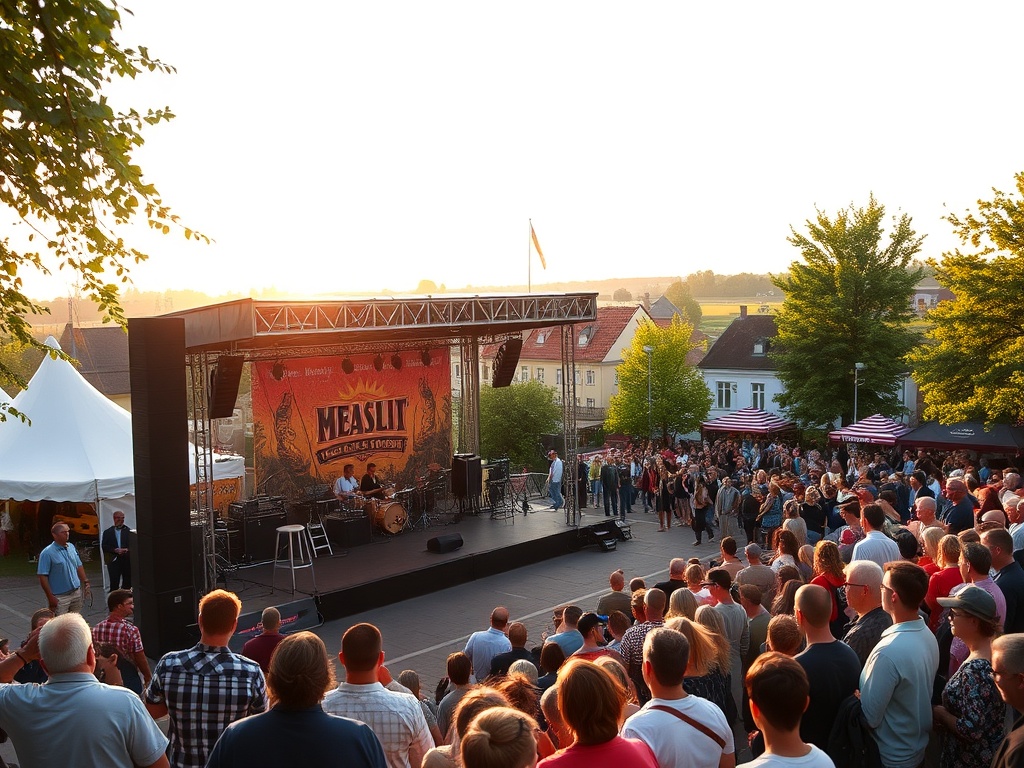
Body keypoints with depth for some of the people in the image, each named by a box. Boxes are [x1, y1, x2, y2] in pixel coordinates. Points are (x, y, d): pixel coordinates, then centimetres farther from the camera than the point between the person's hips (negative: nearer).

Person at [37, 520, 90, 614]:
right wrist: (50, 597, -17)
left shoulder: (71, 547, 7)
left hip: (76, 593, 6)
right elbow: (42, 577, -15)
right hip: (59, 597, -6)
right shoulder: (47, 553, -13)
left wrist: (86, 582, 9)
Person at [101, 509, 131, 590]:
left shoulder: (128, 531, 8)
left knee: (127, 583, 5)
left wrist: (127, 550, -17)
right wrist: (115, 550, -14)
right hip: (113, 561, -1)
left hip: (127, 561, 1)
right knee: (114, 583, -6)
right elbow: (103, 546, 0)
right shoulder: (107, 532, 9)